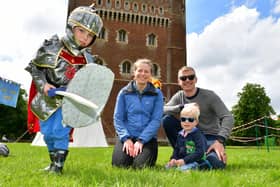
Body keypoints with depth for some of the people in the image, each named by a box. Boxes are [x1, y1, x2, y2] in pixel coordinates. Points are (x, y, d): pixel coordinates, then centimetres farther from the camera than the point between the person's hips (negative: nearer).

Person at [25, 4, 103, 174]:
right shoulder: (51, 47, -12)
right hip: (48, 99, 1)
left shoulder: (87, 60, -5)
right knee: (47, 133, 9)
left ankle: (58, 165, 5)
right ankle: (54, 162, 30)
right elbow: (34, 67, -4)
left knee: (60, 130, -12)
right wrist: (43, 84, -18)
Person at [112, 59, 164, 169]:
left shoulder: (157, 94, 1)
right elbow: (117, 118, 2)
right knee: (120, 164, -18)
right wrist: (126, 138, -12)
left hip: (147, 137, -1)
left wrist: (141, 140, -14)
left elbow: (156, 120, -5)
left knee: (141, 165, -21)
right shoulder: (124, 92, 4)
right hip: (127, 136, 1)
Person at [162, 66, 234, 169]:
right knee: (166, 119, -16)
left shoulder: (209, 95, -9)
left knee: (216, 164, -35)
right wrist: (181, 107, -27)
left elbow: (228, 117, -16)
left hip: (211, 137, -4)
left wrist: (220, 140, -29)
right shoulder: (178, 96, 1)